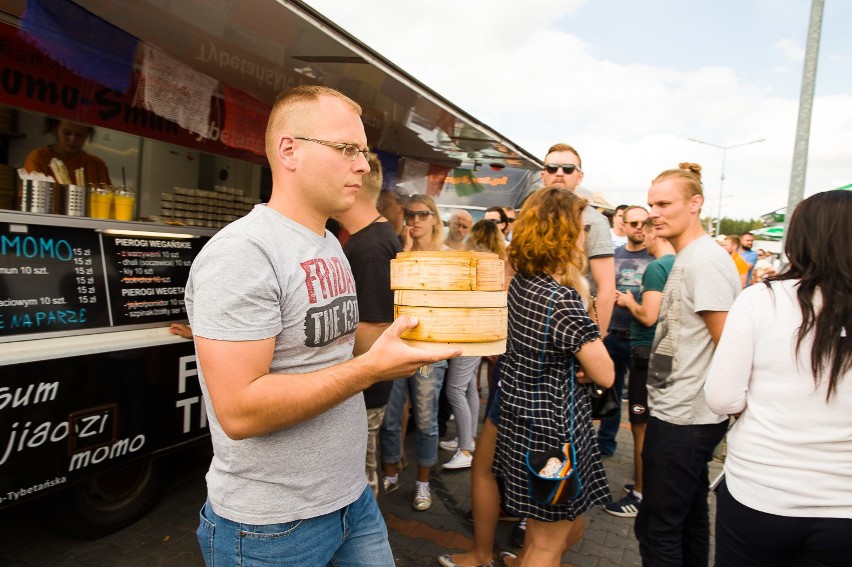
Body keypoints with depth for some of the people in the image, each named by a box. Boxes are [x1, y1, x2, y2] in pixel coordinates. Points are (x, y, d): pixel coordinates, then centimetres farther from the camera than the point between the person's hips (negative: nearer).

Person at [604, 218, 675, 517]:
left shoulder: (656, 267, -18)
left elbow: (648, 316, -22)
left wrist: (628, 301, -5)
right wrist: (633, 301, 13)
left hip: (648, 353, -9)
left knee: (641, 426, 2)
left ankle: (641, 495, 13)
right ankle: (649, 484, 32)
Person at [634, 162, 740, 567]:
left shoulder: (704, 261, -19)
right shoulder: (687, 259, 12)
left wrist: (721, 406, -12)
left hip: (683, 419, -10)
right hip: (685, 412, 10)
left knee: (656, 527, 1)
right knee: (689, 515, 22)